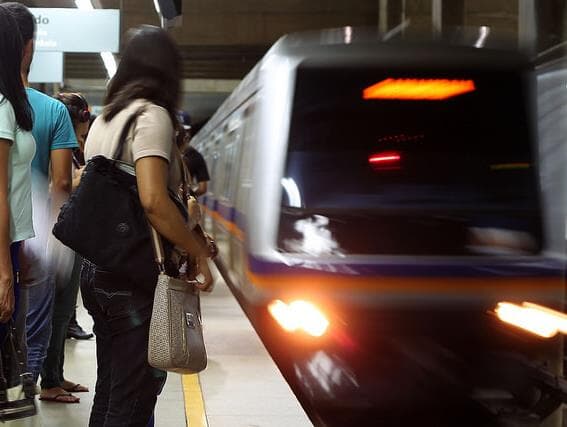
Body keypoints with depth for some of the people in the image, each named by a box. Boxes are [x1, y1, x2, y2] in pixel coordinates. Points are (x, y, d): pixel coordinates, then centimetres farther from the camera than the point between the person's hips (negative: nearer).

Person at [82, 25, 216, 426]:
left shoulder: (103, 119, 14)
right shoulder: (152, 115, -11)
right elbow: (153, 200, -24)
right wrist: (201, 251, -15)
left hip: (97, 268, 9)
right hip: (135, 276, -9)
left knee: (109, 390, 16)